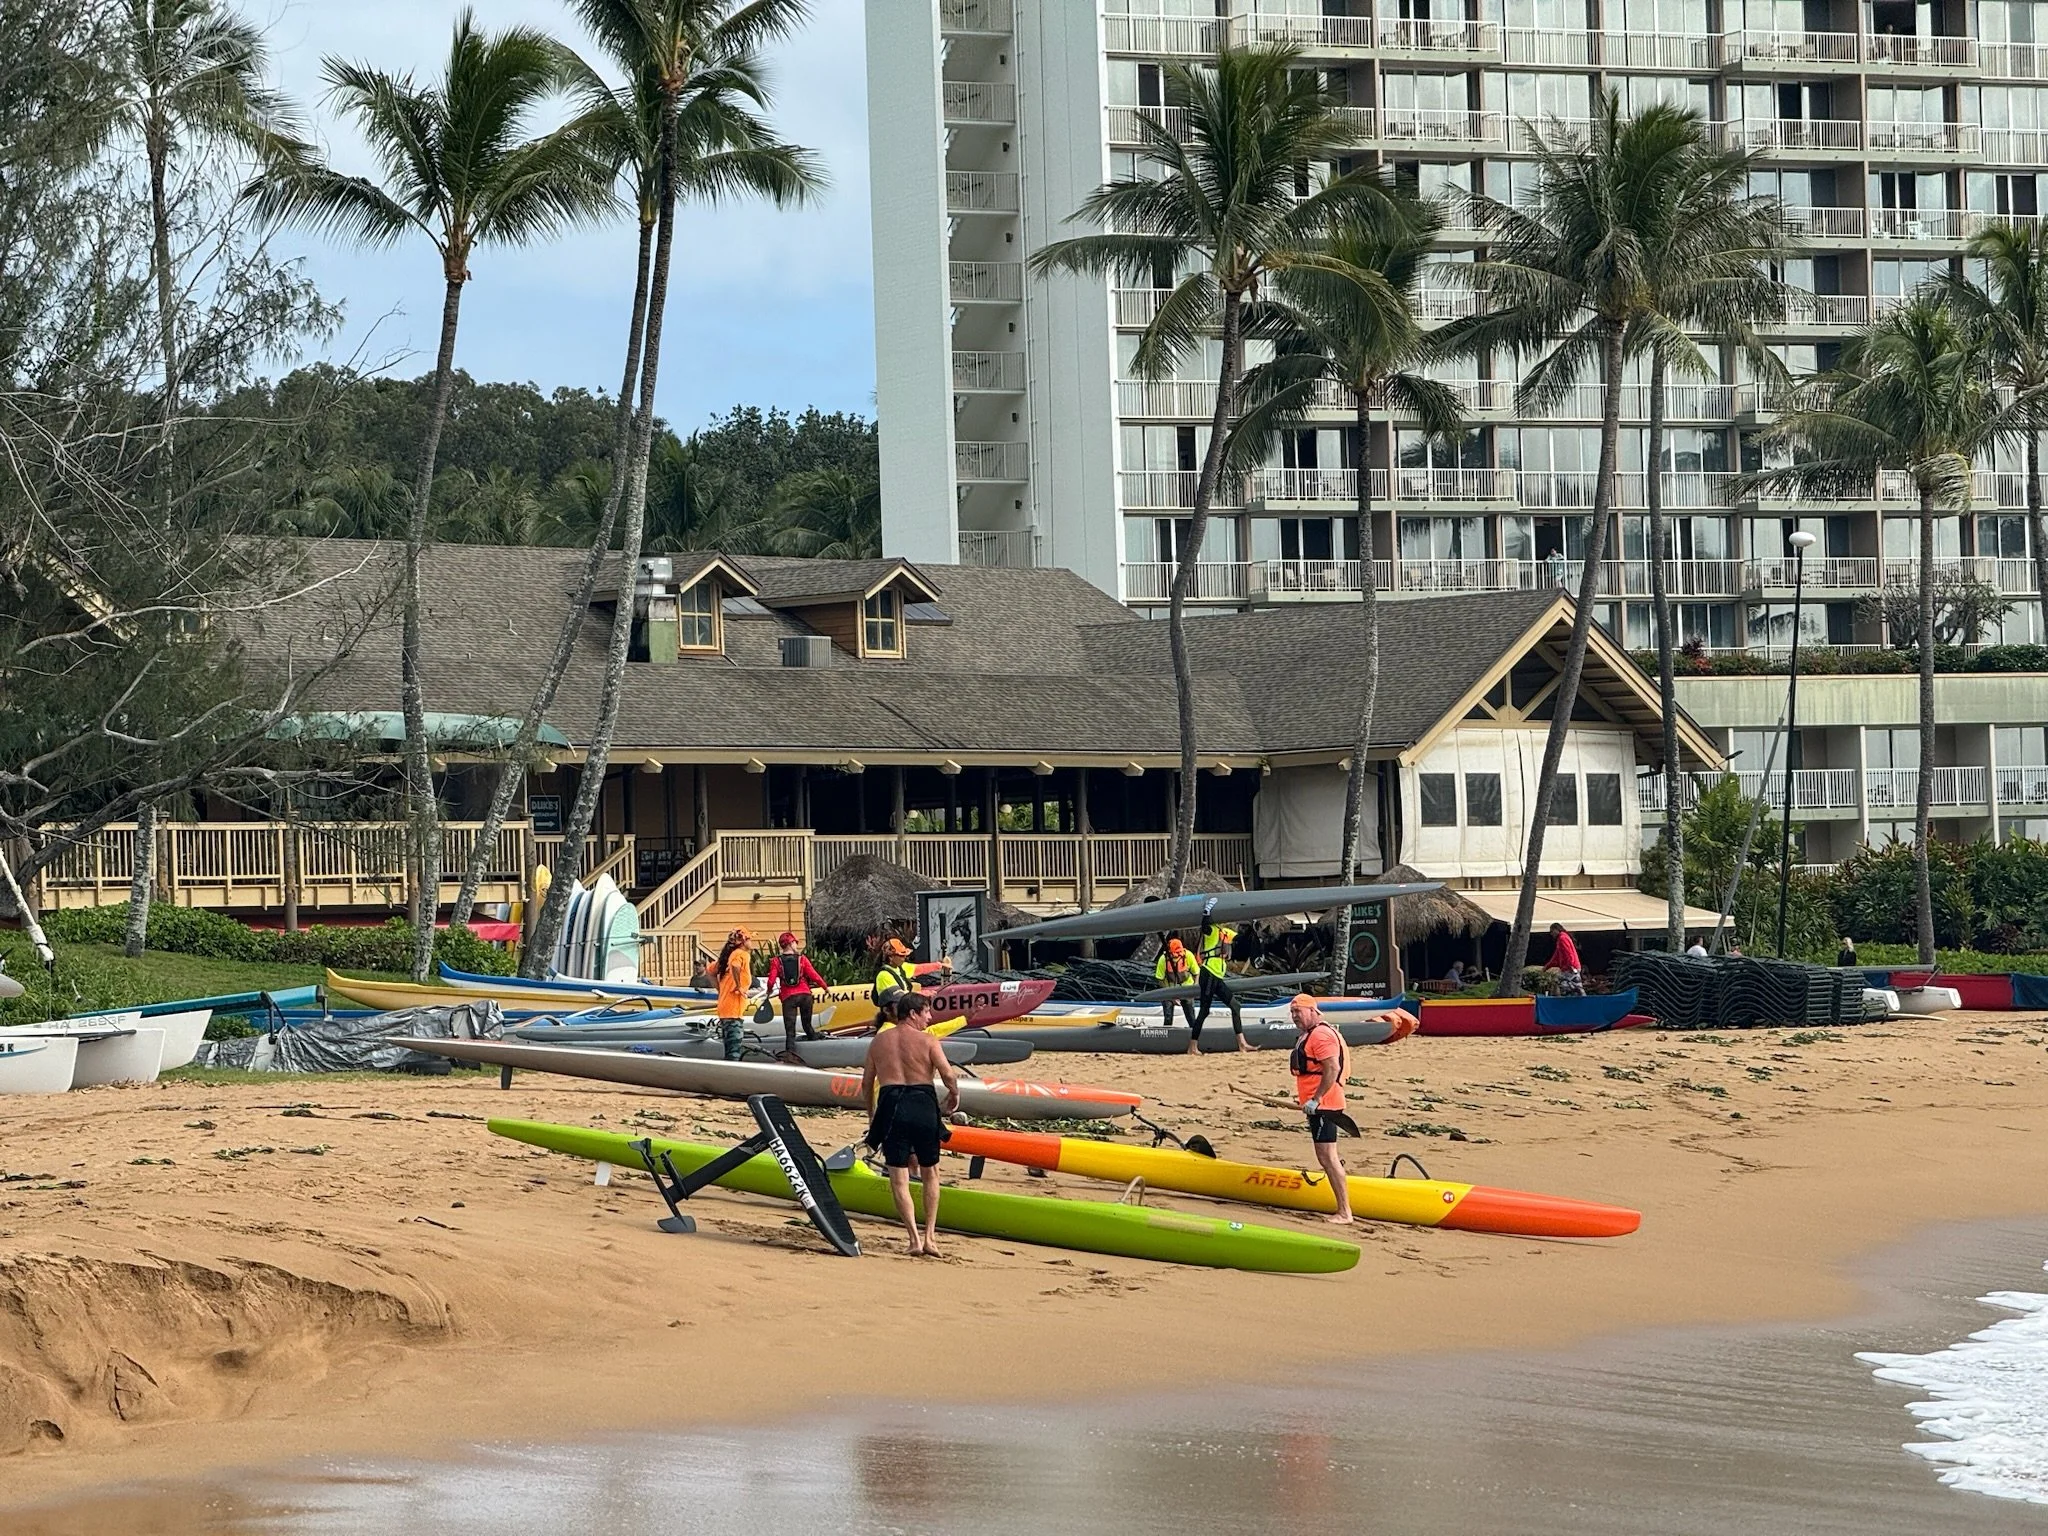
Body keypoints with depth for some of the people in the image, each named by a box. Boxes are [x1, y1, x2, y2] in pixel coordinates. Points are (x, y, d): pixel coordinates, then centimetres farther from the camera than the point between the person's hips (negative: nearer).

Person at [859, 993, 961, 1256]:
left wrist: (872, 1114, 27)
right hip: (923, 1104, -1)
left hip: (891, 1105, 1)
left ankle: (915, 1239, -7)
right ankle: (930, 1236, 12)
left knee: (899, 1179, 4)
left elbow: (866, 1084, 13)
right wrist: (954, 1096, 10)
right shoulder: (927, 1042, -1)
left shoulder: (879, 1041, 10)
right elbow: (949, 1076, -11)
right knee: (930, 1173, 17)